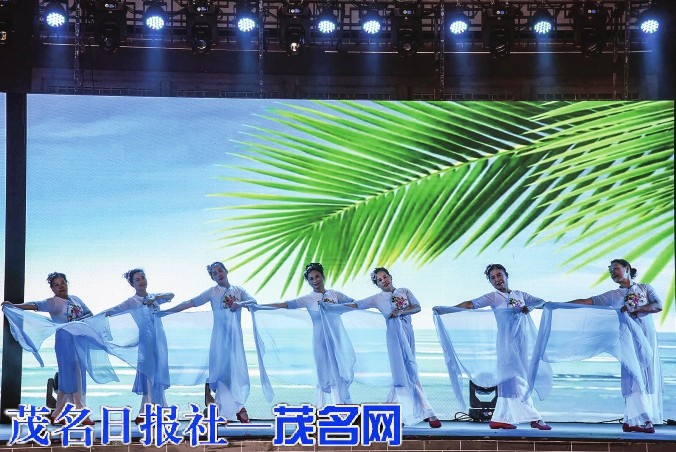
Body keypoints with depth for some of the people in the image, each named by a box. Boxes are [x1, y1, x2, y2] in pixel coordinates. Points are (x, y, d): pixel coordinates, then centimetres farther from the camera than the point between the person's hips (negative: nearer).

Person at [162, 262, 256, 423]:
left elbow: (253, 301, -2)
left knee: (237, 369, -1)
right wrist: (165, 311, -7)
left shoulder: (238, 290, 9)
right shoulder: (212, 292, 2)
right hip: (220, 335, -1)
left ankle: (239, 408, 7)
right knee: (220, 368, -4)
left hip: (235, 335, 1)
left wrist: (240, 304, -22)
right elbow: (190, 303, -2)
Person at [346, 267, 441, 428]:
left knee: (403, 372, 5)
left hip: (408, 333, 4)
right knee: (411, 372, -10)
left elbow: (417, 307, 4)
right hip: (396, 335, -4)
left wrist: (401, 312, -11)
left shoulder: (404, 291, 13)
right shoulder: (378, 298, 6)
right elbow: (356, 305, 3)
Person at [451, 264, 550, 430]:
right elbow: (471, 304, -8)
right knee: (517, 378, -6)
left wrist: (528, 307, -9)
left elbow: (541, 302, 13)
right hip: (507, 341, -5)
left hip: (523, 341, 5)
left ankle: (499, 419, 9)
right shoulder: (494, 297, 1)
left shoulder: (519, 295, 15)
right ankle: (534, 418, -2)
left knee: (511, 379, 5)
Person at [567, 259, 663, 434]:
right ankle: (636, 420, -14)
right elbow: (586, 302, 7)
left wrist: (635, 309, -16)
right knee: (632, 376, -10)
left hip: (647, 337, 0)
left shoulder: (645, 288, 11)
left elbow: (658, 306, -4)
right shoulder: (613, 295, 12)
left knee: (648, 377, -5)